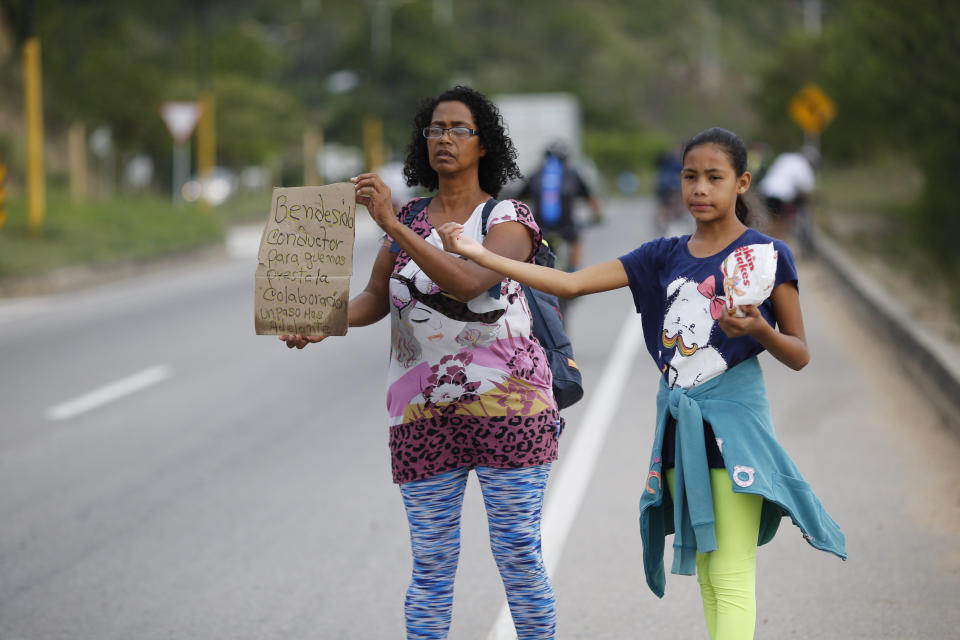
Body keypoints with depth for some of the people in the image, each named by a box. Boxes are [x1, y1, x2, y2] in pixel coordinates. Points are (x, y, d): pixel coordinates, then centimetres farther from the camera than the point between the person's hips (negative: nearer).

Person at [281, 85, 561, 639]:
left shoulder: (509, 218, -4)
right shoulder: (409, 219, 12)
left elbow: (467, 282, -22)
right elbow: (376, 298, 9)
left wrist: (392, 224, -27)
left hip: (506, 407, -3)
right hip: (425, 416, 4)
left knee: (519, 554, -1)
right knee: (432, 565, 5)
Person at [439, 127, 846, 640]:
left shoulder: (766, 254, -2)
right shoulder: (664, 256, 9)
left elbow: (800, 356, 1)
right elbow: (570, 284, 2)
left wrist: (759, 331, -21)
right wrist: (478, 255, -6)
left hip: (733, 415, -5)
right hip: (679, 421, 5)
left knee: (731, 575, -11)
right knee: (706, 573, 10)